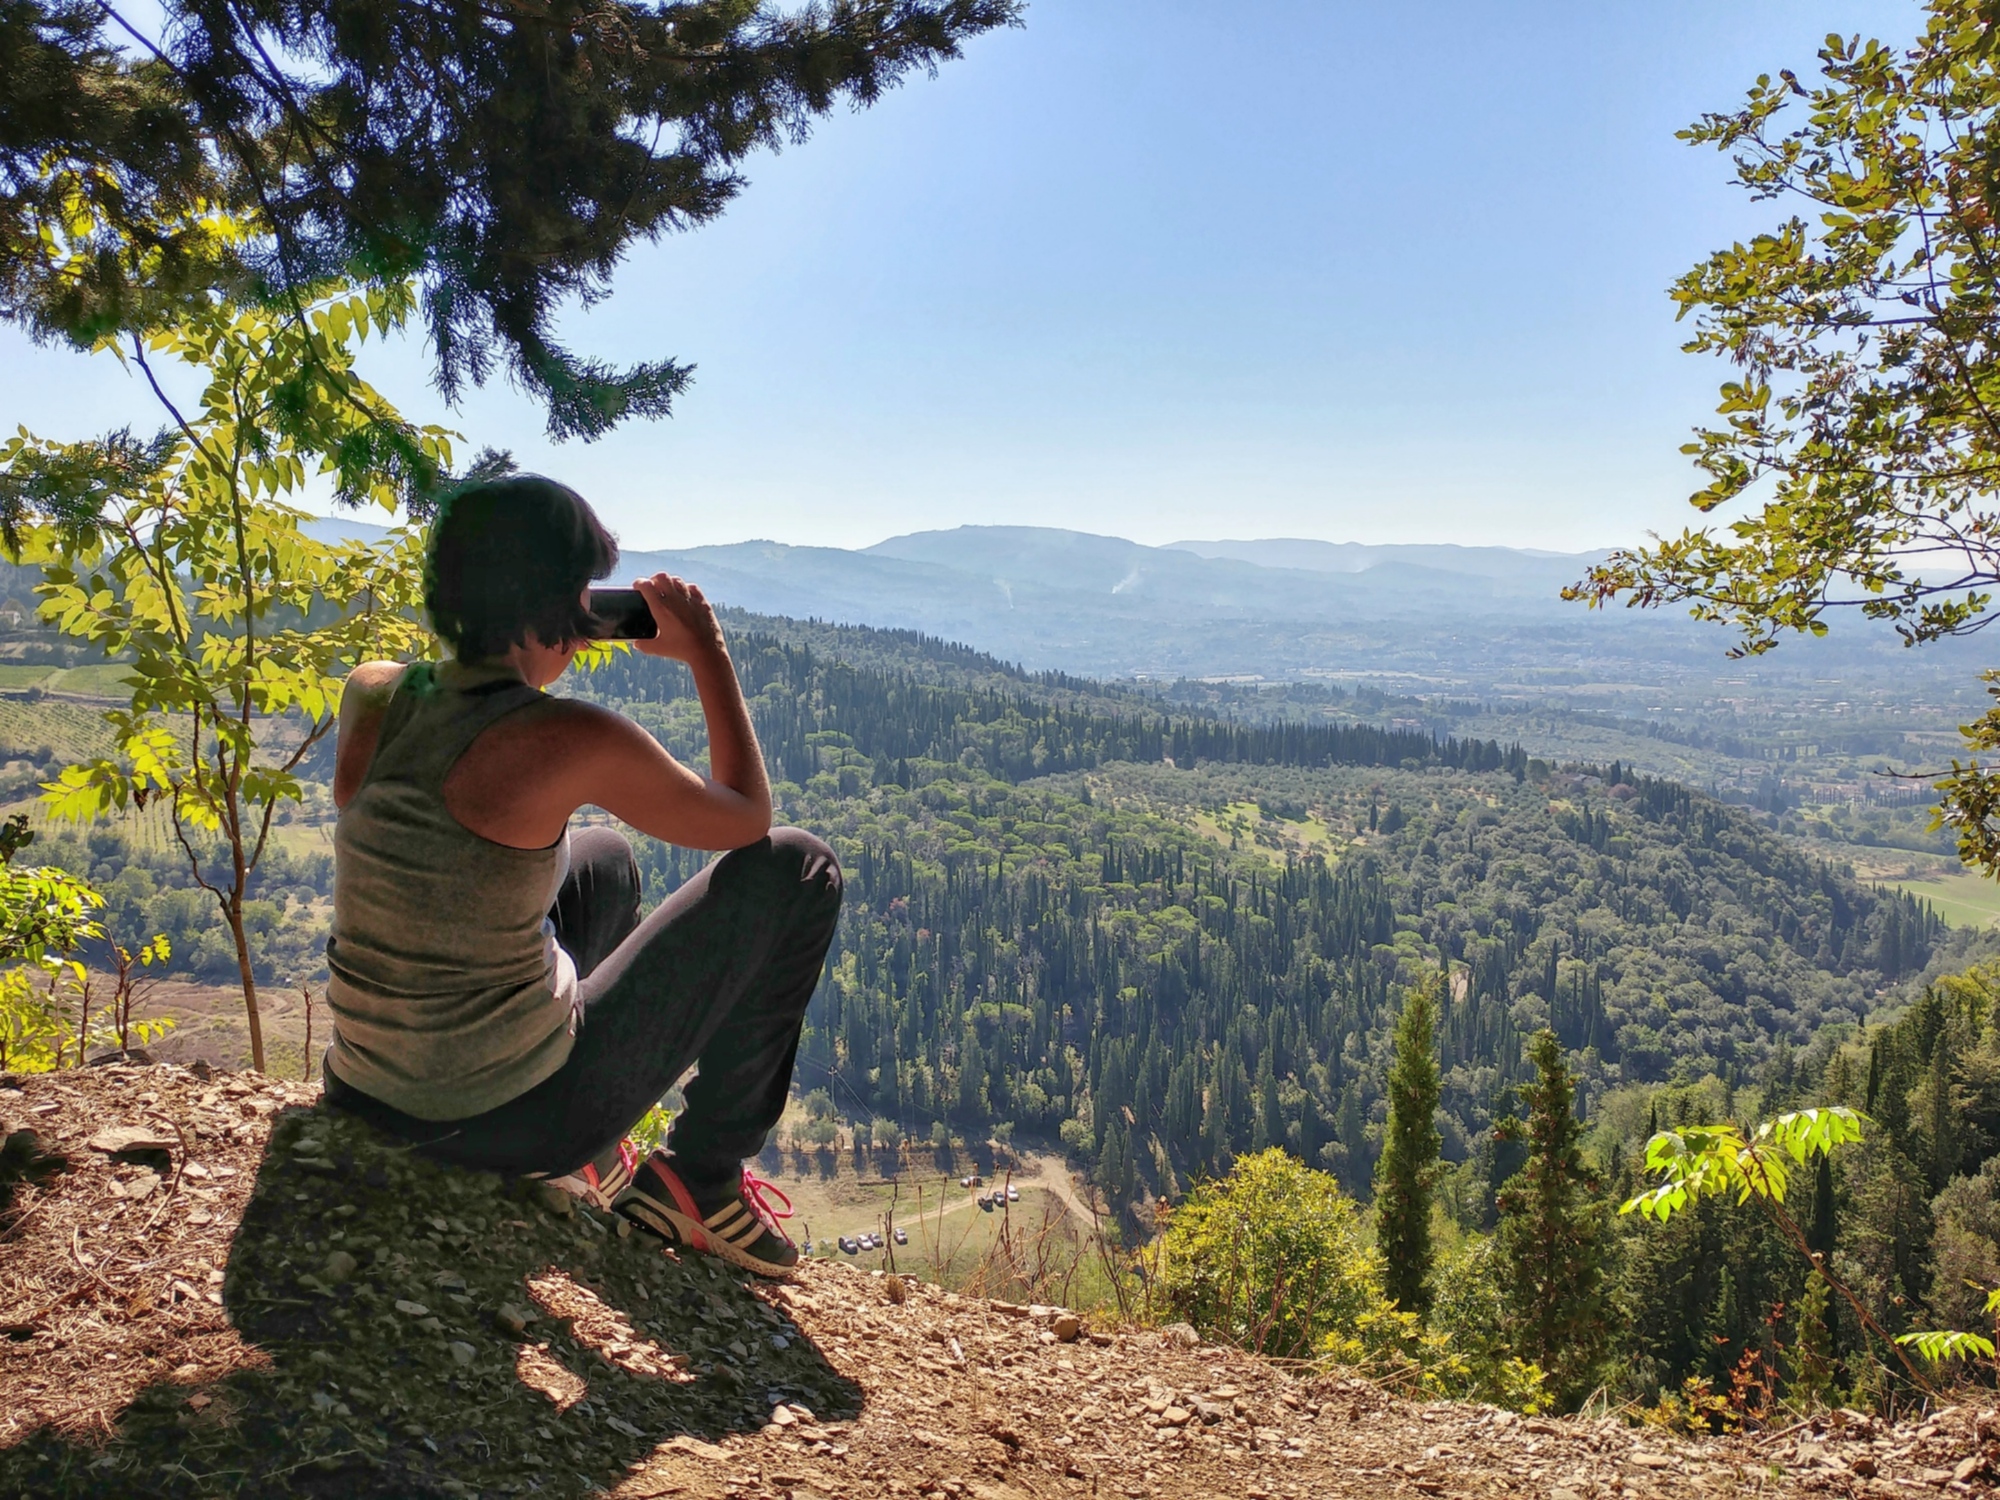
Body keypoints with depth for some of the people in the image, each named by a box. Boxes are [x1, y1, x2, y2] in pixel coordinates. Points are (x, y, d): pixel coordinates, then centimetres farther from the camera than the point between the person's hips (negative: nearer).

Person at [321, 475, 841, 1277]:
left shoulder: (372, 693, -4)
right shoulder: (573, 741, -22)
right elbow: (746, 816, -6)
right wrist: (708, 655, 2)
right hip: (518, 1118, -7)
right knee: (796, 869, 2)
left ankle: (587, 1161, 35)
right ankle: (700, 1179, 11)